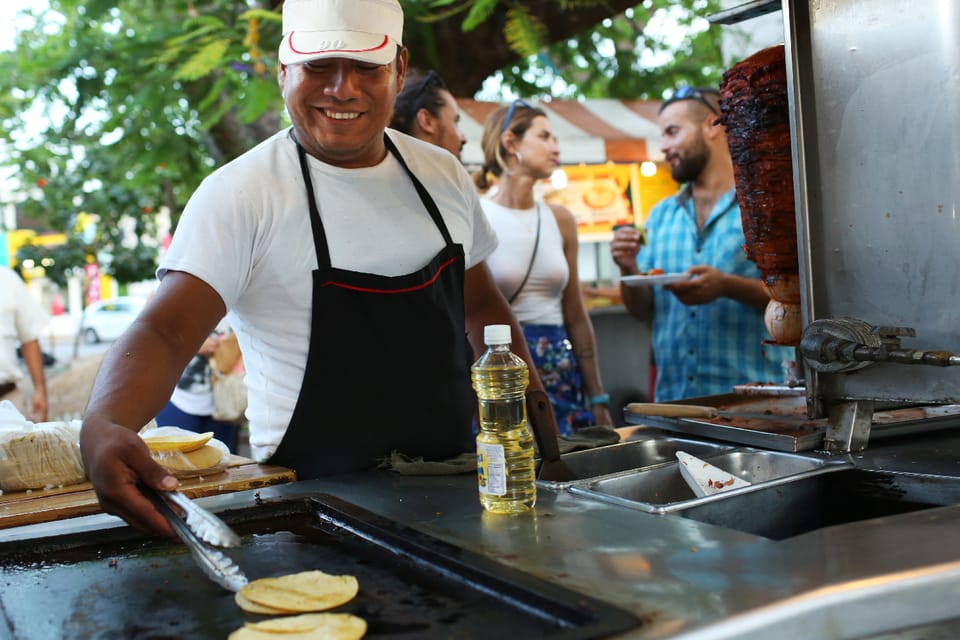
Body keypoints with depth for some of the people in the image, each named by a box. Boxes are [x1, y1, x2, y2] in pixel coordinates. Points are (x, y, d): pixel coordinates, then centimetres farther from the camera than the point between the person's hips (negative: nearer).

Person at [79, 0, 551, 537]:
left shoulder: (443, 174, 6)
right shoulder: (239, 194, -11)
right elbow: (166, 331, -20)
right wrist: (104, 426, -40)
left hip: (452, 482, 4)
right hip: (316, 496, -3)